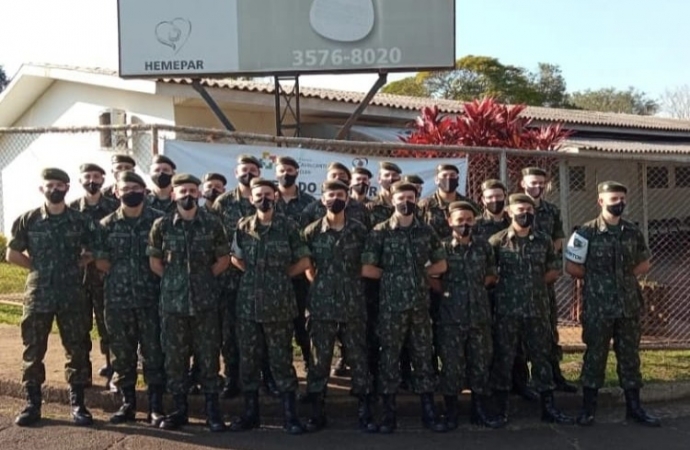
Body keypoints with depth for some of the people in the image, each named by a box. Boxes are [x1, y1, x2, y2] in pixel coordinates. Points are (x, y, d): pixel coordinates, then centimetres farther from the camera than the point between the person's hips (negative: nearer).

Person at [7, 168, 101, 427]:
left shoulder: (80, 221, 1)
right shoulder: (27, 220, 0)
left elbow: (93, 250, 11)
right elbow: (12, 254, 5)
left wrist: (75, 265, -1)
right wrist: (38, 267, 1)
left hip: (71, 296, 0)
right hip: (37, 295, 0)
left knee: (77, 351, 4)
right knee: (33, 352, 6)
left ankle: (77, 405, 14)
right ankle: (32, 405, 17)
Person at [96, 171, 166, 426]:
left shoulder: (159, 221, 1)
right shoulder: (107, 224, 5)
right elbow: (100, 261, 7)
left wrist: (157, 277, -3)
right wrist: (121, 275, -1)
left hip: (151, 298, -2)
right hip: (117, 299, 2)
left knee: (154, 353, 1)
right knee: (122, 354, 9)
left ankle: (156, 406, 8)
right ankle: (127, 403, 21)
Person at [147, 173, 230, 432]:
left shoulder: (212, 223, 0)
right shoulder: (162, 225, 1)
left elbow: (224, 258, 8)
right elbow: (154, 261, 9)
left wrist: (205, 277, 3)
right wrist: (173, 280, 5)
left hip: (205, 300, -1)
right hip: (172, 300, 1)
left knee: (208, 355, 3)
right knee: (174, 357, 7)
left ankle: (212, 410, 13)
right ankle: (180, 409, 19)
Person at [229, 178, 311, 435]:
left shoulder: (288, 226, -2)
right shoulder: (243, 227, 5)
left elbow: (303, 262, 1)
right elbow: (235, 259, 16)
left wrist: (280, 276, 2)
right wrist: (254, 274, 5)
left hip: (279, 303, -3)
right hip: (248, 303, 3)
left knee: (281, 359, 1)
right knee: (248, 359, 8)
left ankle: (290, 414, 10)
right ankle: (250, 413, 20)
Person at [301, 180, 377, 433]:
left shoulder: (359, 230, 2)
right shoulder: (311, 232, 1)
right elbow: (306, 265, 10)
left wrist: (352, 285, 6)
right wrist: (318, 284, 4)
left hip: (354, 304, 0)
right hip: (321, 304, 0)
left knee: (358, 358, 4)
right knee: (319, 359, 6)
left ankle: (365, 412, 13)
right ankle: (317, 413, 15)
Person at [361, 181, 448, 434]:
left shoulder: (426, 231, 8)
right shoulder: (380, 232, -3)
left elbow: (441, 264, 14)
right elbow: (366, 269, -6)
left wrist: (420, 273, 1)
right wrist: (391, 275, -2)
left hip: (420, 303, 3)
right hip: (391, 304, -3)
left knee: (423, 355, 7)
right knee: (390, 356, 3)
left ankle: (428, 410, 15)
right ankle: (389, 413, 11)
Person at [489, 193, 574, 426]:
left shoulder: (543, 240, 6)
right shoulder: (497, 241, -3)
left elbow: (554, 270, 15)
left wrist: (537, 283, 6)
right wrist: (504, 285, -1)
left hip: (538, 309, 3)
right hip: (506, 310, -3)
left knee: (542, 357, 8)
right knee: (504, 359, 3)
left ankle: (548, 406, 17)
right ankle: (501, 407, 13)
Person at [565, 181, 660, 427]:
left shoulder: (633, 232, 5)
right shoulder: (587, 232, -8)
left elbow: (644, 264, 16)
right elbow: (572, 267, -5)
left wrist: (625, 277, 2)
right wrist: (596, 280, 0)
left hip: (629, 305, 4)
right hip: (598, 307, -4)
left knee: (630, 356, 10)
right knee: (595, 356, 4)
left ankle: (634, 406, 20)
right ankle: (589, 407, 14)